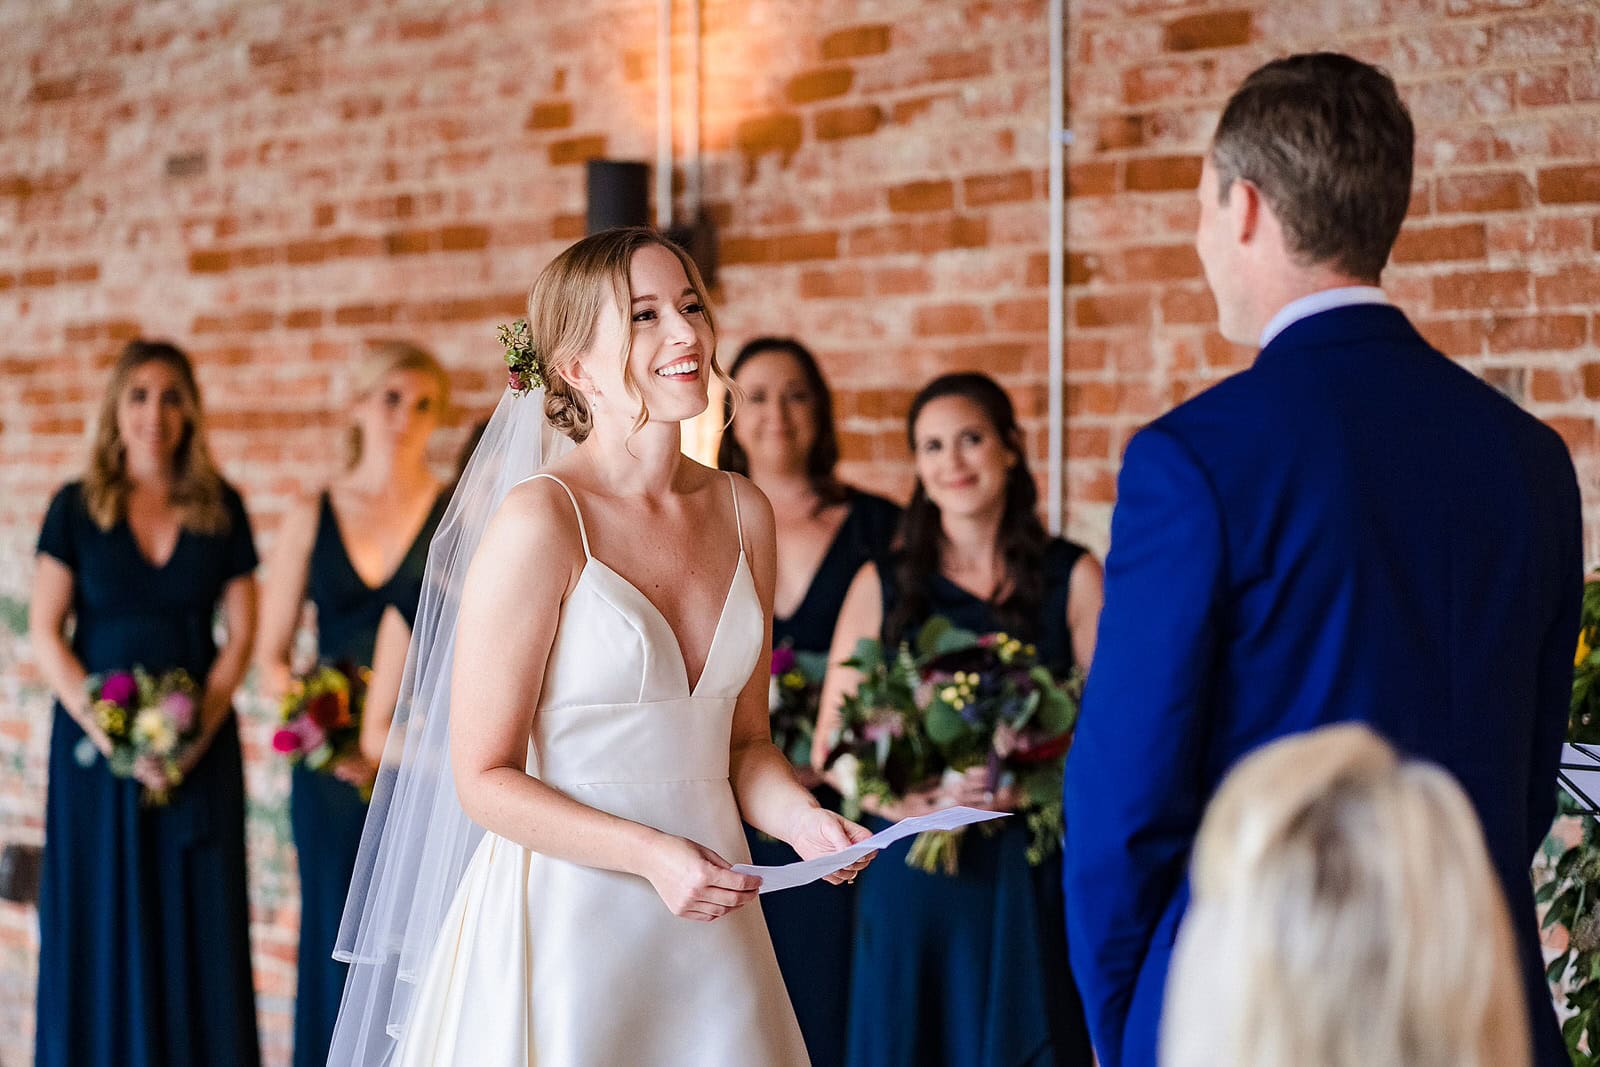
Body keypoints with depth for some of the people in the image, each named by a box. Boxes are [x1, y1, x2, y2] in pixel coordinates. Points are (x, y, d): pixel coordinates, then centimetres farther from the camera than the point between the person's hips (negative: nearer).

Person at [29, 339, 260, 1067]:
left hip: (199, 747, 1)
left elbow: (240, 634, 3)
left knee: (197, 925, 1)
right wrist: (109, 732, -13)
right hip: (95, 742, -1)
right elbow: (45, 634, -2)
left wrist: (196, 734, -10)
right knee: (99, 924, 1)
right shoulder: (77, 507, 2)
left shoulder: (221, 510, 5)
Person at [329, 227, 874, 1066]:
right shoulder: (537, 523, -14)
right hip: (566, 923, -6)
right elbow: (483, 779, -12)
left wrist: (799, 817, -6)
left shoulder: (742, 513, 5)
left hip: (710, 928, 6)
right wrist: (651, 855, -22)